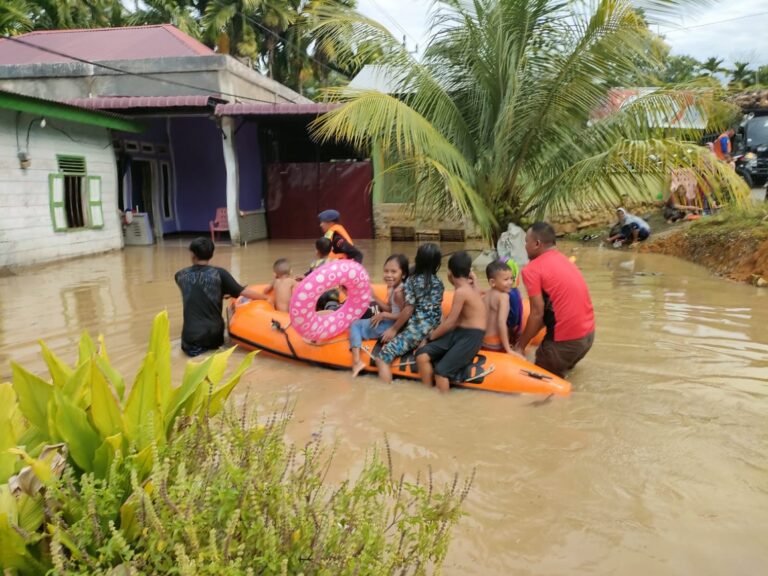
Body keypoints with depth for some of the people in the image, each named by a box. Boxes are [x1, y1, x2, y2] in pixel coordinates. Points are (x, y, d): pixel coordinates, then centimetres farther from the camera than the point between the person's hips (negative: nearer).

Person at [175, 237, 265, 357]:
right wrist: (267, 298, 7)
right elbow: (244, 292, -7)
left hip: (190, 334, 0)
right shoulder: (219, 273, -8)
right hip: (213, 334, 0)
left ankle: (194, 346, 5)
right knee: (216, 340, 36)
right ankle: (207, 345, 6)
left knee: (189, 341, 35)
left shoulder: (180, 275, 2)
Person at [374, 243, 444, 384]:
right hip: (433, 330, 7)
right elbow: (435, 309, 15)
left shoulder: (412, 280, -5)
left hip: (416, 330, -7)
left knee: (382, 357, -7)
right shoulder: (439, 283, 8)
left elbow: (409, 310, -8)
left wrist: (394, 329, 2)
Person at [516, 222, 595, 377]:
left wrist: (521, 345, -2)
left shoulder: (532, 269, -11)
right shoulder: (563, 260, 12)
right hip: (588, 334, 7)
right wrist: (525, 334, 18)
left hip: (566, 340, -7)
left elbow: (537, 314, -13)